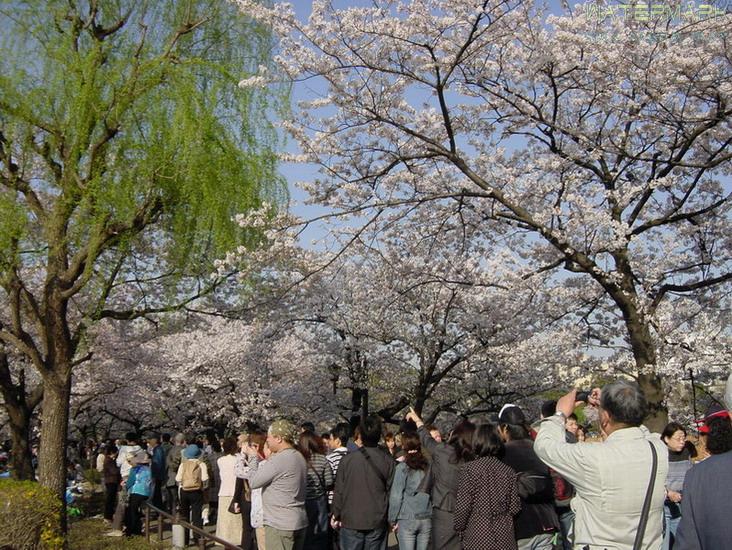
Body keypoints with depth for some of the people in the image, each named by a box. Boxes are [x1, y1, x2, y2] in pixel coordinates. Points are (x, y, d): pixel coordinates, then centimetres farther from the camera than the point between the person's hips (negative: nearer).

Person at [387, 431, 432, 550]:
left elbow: (396, 496, -8)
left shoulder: (402, 467, -9)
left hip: (406, 520, -4)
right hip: (426, 519, 4)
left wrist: (393, 519, 1)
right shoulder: (427, 466, 2)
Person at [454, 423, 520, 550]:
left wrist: (459, 530, 6)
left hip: (477, 536, -3)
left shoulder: (469, 469, -8)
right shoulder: (509, 471, 3)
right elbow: (515, 507, 3)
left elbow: (463, 507, -9)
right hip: (505, 539, 3)